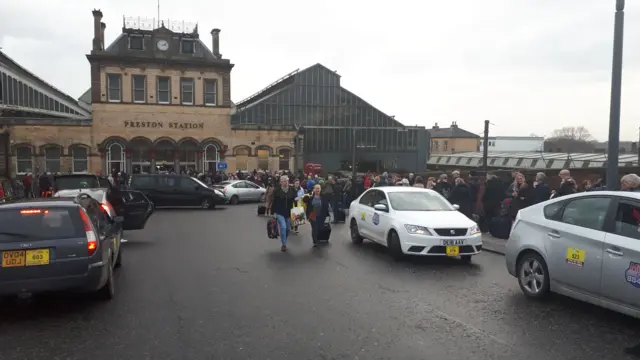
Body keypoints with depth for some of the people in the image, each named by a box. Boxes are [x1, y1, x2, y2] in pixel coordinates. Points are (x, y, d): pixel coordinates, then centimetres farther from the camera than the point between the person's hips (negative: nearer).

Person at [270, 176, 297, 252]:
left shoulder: (292, 189, -2)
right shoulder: (277, 190, -8)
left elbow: (295, 199, 6)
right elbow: (274, 202, -5)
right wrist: (273, 212, -6)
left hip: (289, 212, 3)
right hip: (279, 213, -3)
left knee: (288, 228, 12)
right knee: (283, 227, -15)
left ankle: (284, 242, 34)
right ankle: (284, 244, -3)